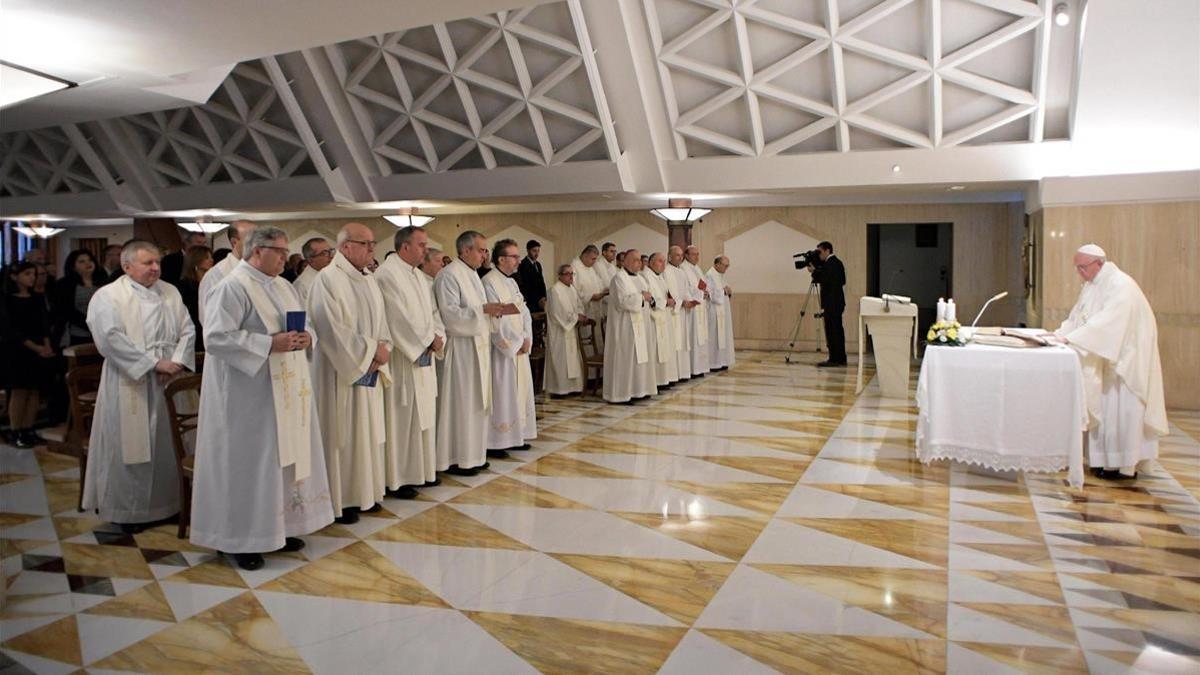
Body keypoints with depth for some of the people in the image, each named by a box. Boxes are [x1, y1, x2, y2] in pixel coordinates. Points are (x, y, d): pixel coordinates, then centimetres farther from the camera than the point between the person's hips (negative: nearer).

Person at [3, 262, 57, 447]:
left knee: (35, 391, 3)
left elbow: (45, 325, 8)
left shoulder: (37, 300, 13)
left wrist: (47, 347, -9)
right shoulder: (8, 300, -1)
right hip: (17, 351, -4)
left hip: (40, 351, 4)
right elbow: (11, 329, -8)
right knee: (19, 391, -4)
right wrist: (35, 347, -16)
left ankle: (28, 431, 8)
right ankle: (15, 433, 1)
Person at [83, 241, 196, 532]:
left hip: (169, 383, 5)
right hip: (129, 385, -5)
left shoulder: (170, 292, 11)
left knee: (166, 444, 10)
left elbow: (187, 329, 8)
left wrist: (177, 361, -8)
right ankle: (127, 510, 15)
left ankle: (165, 503, 23)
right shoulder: (108, 296, -5)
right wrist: (154, 363, -19)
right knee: (130, 444, 2)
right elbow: (111, 339, -17)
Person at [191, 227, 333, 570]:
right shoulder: (233, 287, -12)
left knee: (286, 455, 13)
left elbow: (305, 325, 20)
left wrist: (305, 338, -4)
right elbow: (216, 337, -20)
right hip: (250, 394, -8)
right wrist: (270, 344, -23)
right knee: (249, 461, 0)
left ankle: (278, 526, 27)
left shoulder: (284, 286, 13)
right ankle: (239, 538, 13)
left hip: (286, 391, 8)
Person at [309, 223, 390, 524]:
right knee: (341, 434, 0)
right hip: (341, 372, -8)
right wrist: (372, 350, -16)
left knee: (367, 431, 13)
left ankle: (364, 492, 24)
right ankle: (339, 501, 9)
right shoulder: (328, 279, -14)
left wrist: (381, 351, -6)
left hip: (369, 371, 8)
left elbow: (381, 322, 12)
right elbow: (334, 330, -20)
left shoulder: (368, 279, 12)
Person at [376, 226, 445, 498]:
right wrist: (428, 341, -11)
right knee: (401, 419, -3)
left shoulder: (419, 276, 15)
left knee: (423, 416, 14)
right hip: (402, 360, -9)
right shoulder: (387, 274, -14)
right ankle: (397, 479, 6)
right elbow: (400, 318, -19)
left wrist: (438, 337, -3)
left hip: (424, 358, 9)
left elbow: (433, 311, 16)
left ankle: (421, 471, 24)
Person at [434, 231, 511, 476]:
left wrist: (492, 310, 6)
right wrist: (483, 309, -24)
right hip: (460, 348, -9)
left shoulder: (472, 274, 16)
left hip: (477, 347, 10)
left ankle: (471, 454, 23)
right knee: (460, 403, -3)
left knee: (476, 402, 13)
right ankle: (455, 459, 6)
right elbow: (449, 313, -21)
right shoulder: (449, 275, -14)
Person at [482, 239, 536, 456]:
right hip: (502, 349, -9)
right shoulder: (490, 282, -15)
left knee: (519, 393, 13)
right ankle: (494, 443, 3)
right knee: (501, 395, -5)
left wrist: (527, 339, -2)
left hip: (519, 348, 9)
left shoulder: (511, 282, 14)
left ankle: (514, 437, 22)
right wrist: (517, 342, -14)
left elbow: (524, 312, 13)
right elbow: (496, 320, -19)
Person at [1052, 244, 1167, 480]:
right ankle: (1107, 459, 15)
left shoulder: (1120, 285, -21)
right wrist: (1059, 334, -10)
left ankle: (1126, 466, 3)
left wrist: (1070, 339, -34)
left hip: (1127, 357, -8)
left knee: (1122, 409, -5)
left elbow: (1106, 322, -31)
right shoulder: (1092, 285, 7)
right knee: (1104, 408, 8)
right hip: (1108, 356, 8)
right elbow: (1077, 316, 6)